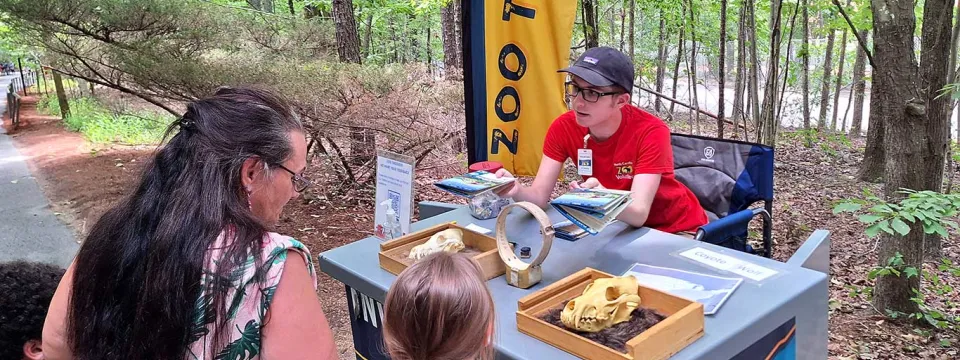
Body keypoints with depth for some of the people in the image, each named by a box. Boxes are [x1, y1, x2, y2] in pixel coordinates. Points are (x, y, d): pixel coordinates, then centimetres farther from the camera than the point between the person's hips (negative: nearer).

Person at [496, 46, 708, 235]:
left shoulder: (651, 132, -28)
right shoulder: (563, 128, -16)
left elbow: (638, 214, -34)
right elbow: (539, 197, -18)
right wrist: (517, 191, -41)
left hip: (676, 228, -3)